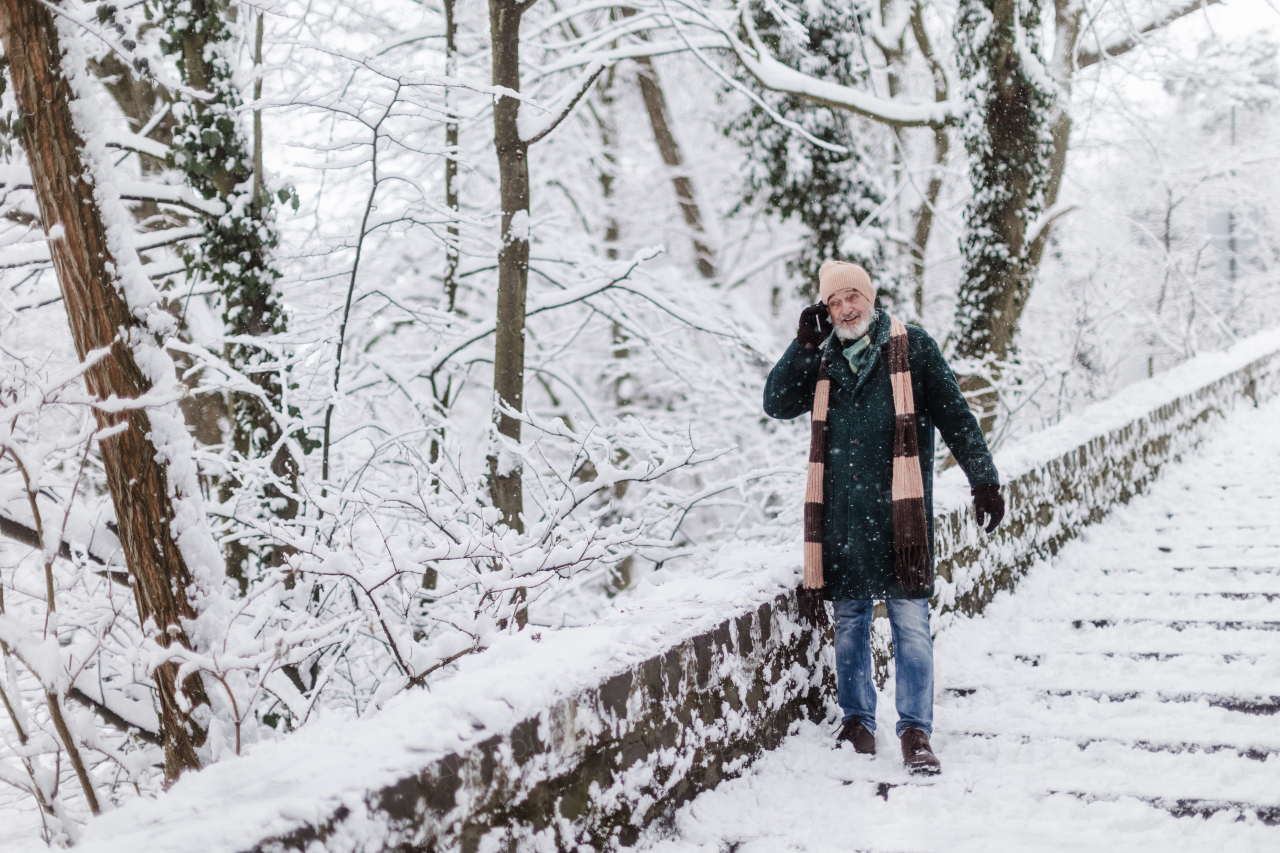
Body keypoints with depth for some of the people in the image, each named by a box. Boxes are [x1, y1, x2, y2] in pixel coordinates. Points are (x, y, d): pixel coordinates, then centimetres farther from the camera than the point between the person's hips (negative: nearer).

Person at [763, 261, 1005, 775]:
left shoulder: (911, 348, 2)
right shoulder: (822, 358, 11)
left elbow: (954, 416, 3)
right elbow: (777, 404, 1)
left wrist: (984, 480, 1)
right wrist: (805, 345, -7)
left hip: (897, 510, -3)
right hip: (841, 510, 3)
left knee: (911, 624, -5)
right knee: (850, 621, 11)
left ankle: (916, 732, 0)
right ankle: (857, 719, 24)